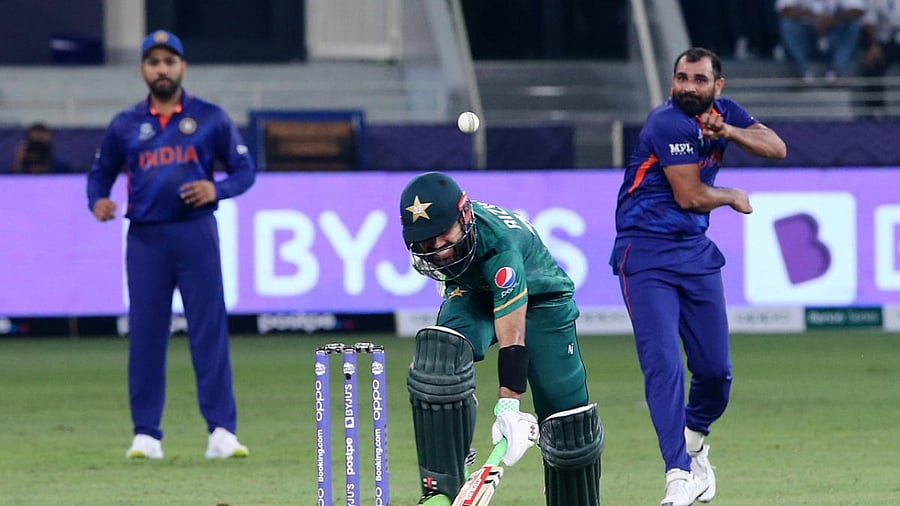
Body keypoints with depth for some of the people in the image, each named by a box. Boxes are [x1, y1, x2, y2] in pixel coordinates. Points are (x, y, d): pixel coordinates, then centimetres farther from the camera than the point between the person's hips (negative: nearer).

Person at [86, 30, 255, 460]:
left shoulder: (210, 118, 6)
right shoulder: (125, 125, 10)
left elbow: (244, 170, 7)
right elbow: (100, 172, 17)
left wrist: (217, 189, -13)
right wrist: (98, 201, -5)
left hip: (196, 234, -2)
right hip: (145, 238, 2)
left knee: (210, 330, -6)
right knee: (144, 335, 0)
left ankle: (222, 432, -8)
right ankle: (146, 435, 5)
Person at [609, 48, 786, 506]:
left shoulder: (722, 111, 7)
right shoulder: (670, 123, -16)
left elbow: (777, 148, -1)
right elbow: (689, 196, -16)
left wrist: (727, 132, -17)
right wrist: (734, 197, 4)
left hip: (696, 252, 7)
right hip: (647, 254, -7)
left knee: (715, 368, 5)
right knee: (662, 364, -15)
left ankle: (694, 439, 33)